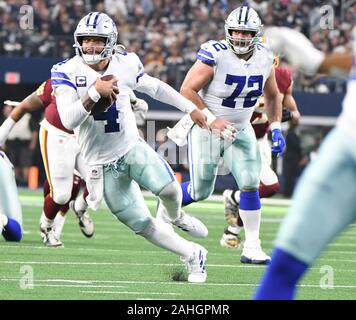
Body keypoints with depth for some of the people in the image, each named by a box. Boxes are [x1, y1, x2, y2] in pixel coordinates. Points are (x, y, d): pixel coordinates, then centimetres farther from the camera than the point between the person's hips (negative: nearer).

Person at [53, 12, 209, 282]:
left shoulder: (125, 64, -5)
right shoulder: (67, 72, -14)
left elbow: (155, 88, 14)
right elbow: (68, 120, -25)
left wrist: (191, 108, 21)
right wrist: (95, 92, -34)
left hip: (133, 148, 1)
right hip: (103, 164, -1)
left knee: (169, 190, -25)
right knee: (143, 226, -2)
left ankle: (176, 218, 11)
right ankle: (193, 255, 18)